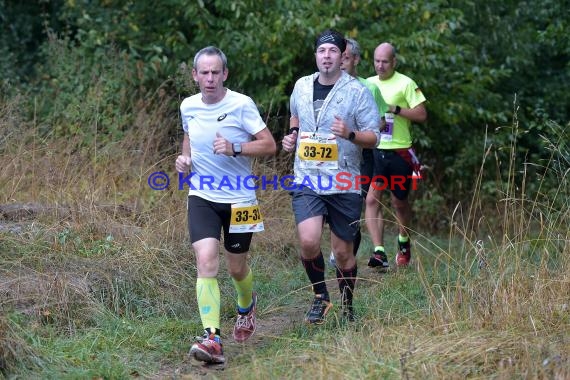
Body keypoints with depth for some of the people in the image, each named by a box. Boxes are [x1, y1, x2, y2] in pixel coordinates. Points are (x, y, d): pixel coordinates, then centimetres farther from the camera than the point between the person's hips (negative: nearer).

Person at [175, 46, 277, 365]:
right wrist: (185, 157, 3)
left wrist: (235, 148, -25)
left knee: (237, 267, 12)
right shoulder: (188, 106, 1)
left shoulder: (242, 105, -11)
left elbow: (269, 145, -11)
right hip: (202, 197, 2)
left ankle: (247, 306, 48)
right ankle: (213, 340, -21)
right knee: (206, 261, -17)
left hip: (239, 199, -2)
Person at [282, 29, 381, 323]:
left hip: (343, 184, -2)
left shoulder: (357, 92, -5)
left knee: (343, 251, 6)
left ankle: (347, 307, 28)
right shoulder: (302, 86, 8)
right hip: (306, 180, 2)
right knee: (308, 242, -18)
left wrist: (350, 134, -23)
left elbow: (374, 138, -5)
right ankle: (320, 296, 7)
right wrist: (292, 135, 12)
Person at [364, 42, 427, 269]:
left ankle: (403, 241, 38)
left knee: (399, 202, 11)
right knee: (372, 199, -13)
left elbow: (421, 115, -9)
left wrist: (394, 109, -19)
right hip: (373, 150, 3)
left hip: (399, 152, -3)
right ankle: (379, 252, -17)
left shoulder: (405, 84, -4)